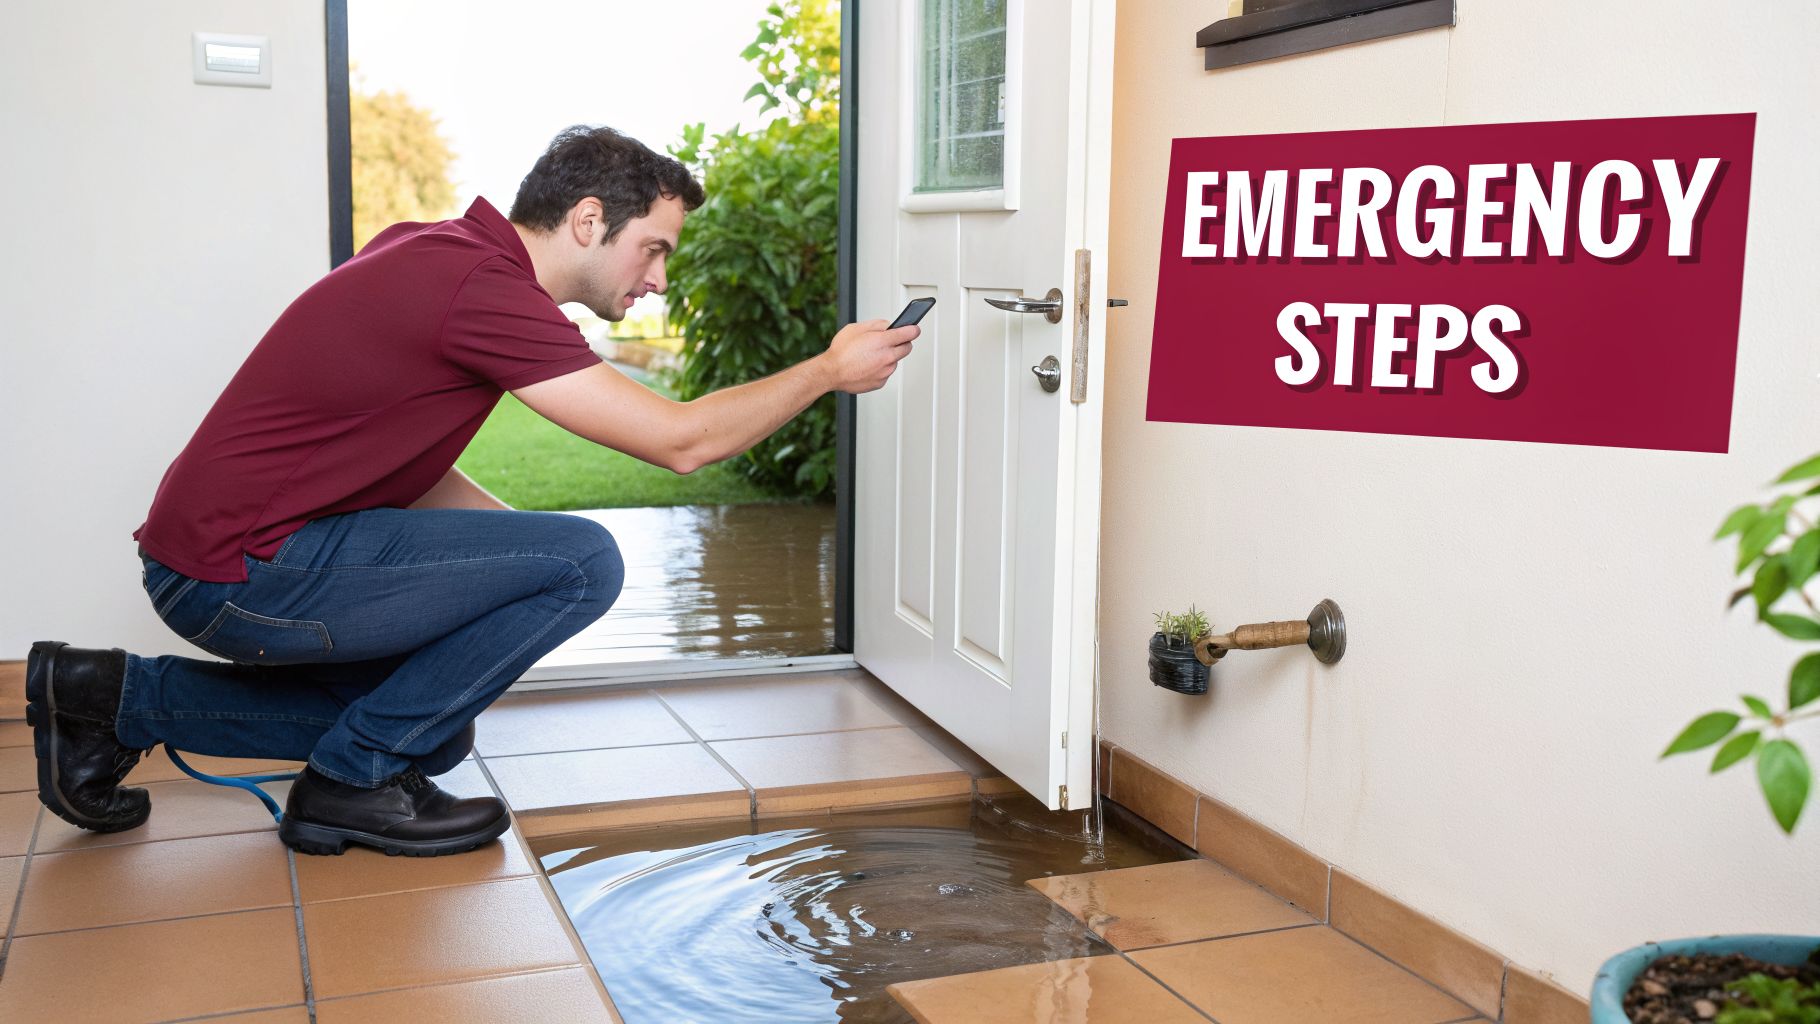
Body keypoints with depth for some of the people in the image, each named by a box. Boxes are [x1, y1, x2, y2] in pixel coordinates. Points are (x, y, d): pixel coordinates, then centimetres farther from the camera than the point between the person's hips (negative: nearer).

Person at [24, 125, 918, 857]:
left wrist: (523, 552, 8)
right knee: (584, 560, -15)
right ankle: (353, 782, -2)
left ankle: (120, 698, 19)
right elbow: (681, 441, -18)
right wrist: (828, 371, -6)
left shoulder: (438, 251, 10)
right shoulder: (486, 286, -20)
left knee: (431, 732, 23)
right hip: (247, 573, -10)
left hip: (216, 552, 10)